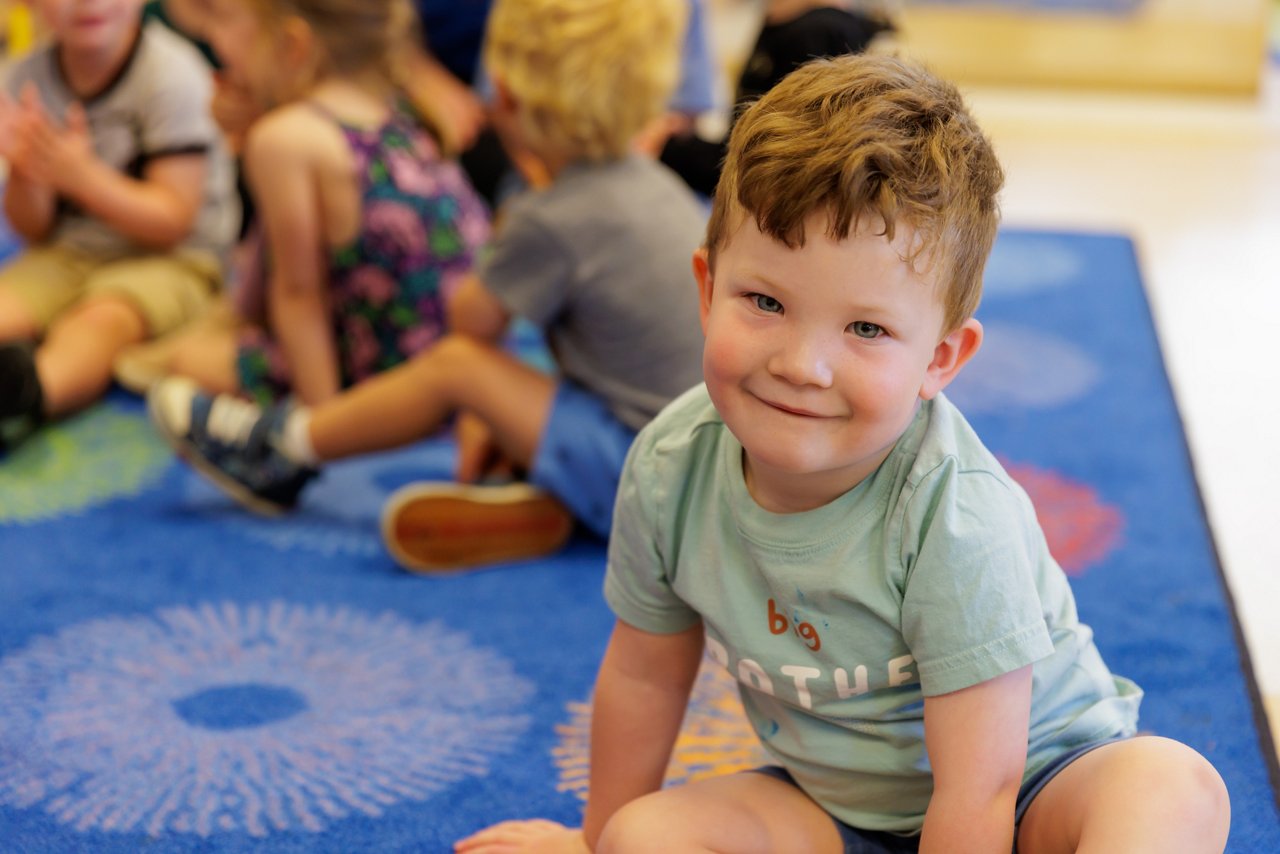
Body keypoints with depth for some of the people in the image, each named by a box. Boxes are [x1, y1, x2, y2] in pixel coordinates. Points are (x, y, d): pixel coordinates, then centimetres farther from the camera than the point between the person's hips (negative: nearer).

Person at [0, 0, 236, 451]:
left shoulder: (171, 74, -11)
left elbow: (174, 223, -10)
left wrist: (82, 176, -23)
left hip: (172, 260, -5)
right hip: (67, 254, 5)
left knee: (105, 316, -36)